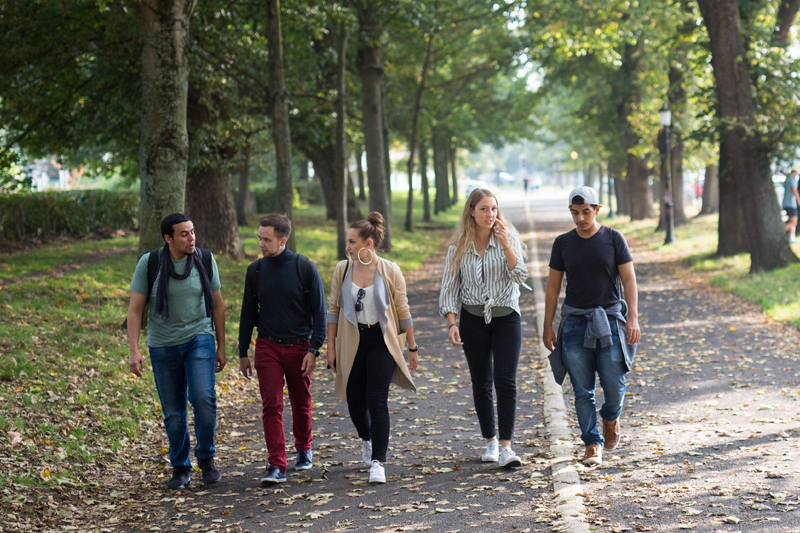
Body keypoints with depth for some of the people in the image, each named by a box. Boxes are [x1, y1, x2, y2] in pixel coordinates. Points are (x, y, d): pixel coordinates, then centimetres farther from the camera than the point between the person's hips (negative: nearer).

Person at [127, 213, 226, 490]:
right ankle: (181, 469, 22)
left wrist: (221, 347, 8)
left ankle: (206, 458, 1)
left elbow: (217, 304, 7)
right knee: (173, 413, 5)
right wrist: (134, 350, -15)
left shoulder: (205, 260, -3)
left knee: (203, 397, -20)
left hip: (199, 338, 0)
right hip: (163, 345, 0)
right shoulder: (149, 264, -8)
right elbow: (135, 309, -5)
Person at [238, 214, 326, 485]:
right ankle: (276, 466, -8)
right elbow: (248, 312, 10)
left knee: (301, 404, 12)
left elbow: (318, 310, -4)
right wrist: (243, 353, 9)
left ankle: (304, 449, 35)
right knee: (271, 406, -7)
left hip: (299, 347, -1)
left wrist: (314, 350, -10)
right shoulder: (256, 270, 2)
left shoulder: (304, 267, -6)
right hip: (268, 348, 1)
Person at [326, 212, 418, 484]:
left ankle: (377, 461, -7)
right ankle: (367, 440, 40)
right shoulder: (342, 269, 0)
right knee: (355, 401, 8)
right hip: (351, 344, 3)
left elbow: (403, 311, 1)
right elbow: (333, 309, 6)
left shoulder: (390, 271, -6)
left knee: (377, 400, -13)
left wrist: (412, 348, 5)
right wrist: (331, 347, 4)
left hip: (381, 342, -3)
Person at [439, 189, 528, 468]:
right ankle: (490, 442, 20)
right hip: (473, 319, 2)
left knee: (506, 381, -11)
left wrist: (504, 243, -21)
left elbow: (520, 276, -13)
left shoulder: (509, 238, -2)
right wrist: (451, 323, -6)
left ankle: (506, 446, -12)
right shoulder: (458, 246, 1)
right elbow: (449, 287, 3)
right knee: (481, 383, 8)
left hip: (506, 318, -2)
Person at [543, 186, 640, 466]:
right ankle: (592, 443, 6)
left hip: (609, 317, -1)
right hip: (575, 321, 2)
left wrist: (633, 318, -10)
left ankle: (611, 417, 26)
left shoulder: (613, 238, 2)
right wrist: (548, 327, 7)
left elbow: (629, 279, 1)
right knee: (582, 390, -2)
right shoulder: (563, 243, 7)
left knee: (614, 384, -6)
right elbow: (553, 287, 11)